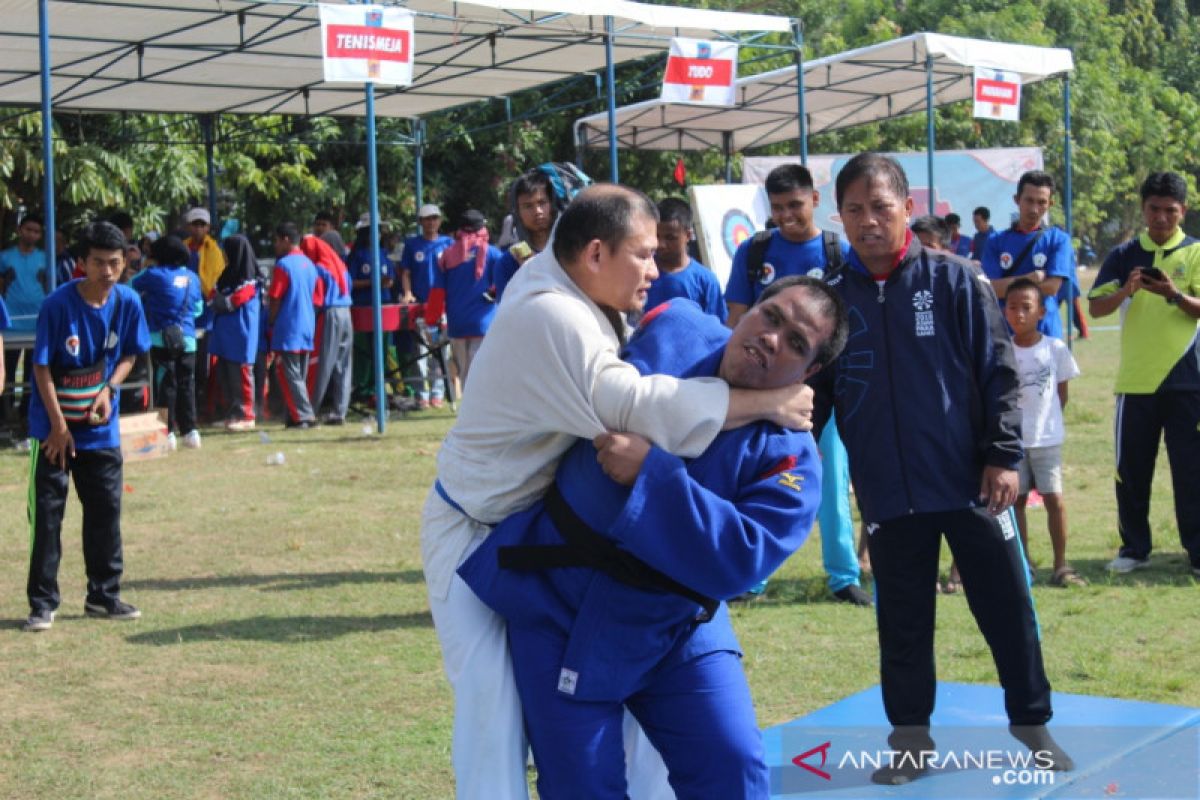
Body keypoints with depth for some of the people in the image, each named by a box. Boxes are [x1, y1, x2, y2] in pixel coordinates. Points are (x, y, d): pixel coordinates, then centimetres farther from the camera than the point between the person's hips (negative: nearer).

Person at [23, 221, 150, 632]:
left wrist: (109, 390, -10)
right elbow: (42, 366, -13)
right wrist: (59, 424, -14)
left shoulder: (128, 302, -7)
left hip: (101, 429, 4)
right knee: (46, 514, -1)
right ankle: (42, 603, 6)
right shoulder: (58, 304, -19)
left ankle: (103, 595, 23)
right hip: (54, 426, -4)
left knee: (106, 511, 10)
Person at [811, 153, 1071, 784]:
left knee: (1008, 610, 8)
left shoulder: (956, 281, -4)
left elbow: (998, 372, -4)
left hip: (970, 481, -2)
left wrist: (1003, 455, -9)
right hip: (888, 494, 2)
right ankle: (910, 738, 24)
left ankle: (1032, 725, 25)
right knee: (902, 625, 11)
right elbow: (814, 395, 7)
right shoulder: (832, 301, 3)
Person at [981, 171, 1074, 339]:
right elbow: (991, 288, -3)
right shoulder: (996, 242, 8)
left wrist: (1007, 285, -4)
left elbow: (1051, 287, -8)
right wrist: (1033, 278, -9)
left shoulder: (1058, 239, 3)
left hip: (1046, 333, -1)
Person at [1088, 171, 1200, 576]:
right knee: (1131, 469, 6)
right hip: (1135, 379, 2)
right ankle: (1134, 548, 17)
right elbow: (1095, 307, 0)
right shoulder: (1124, 254, 6)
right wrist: (1126, 290, -19)